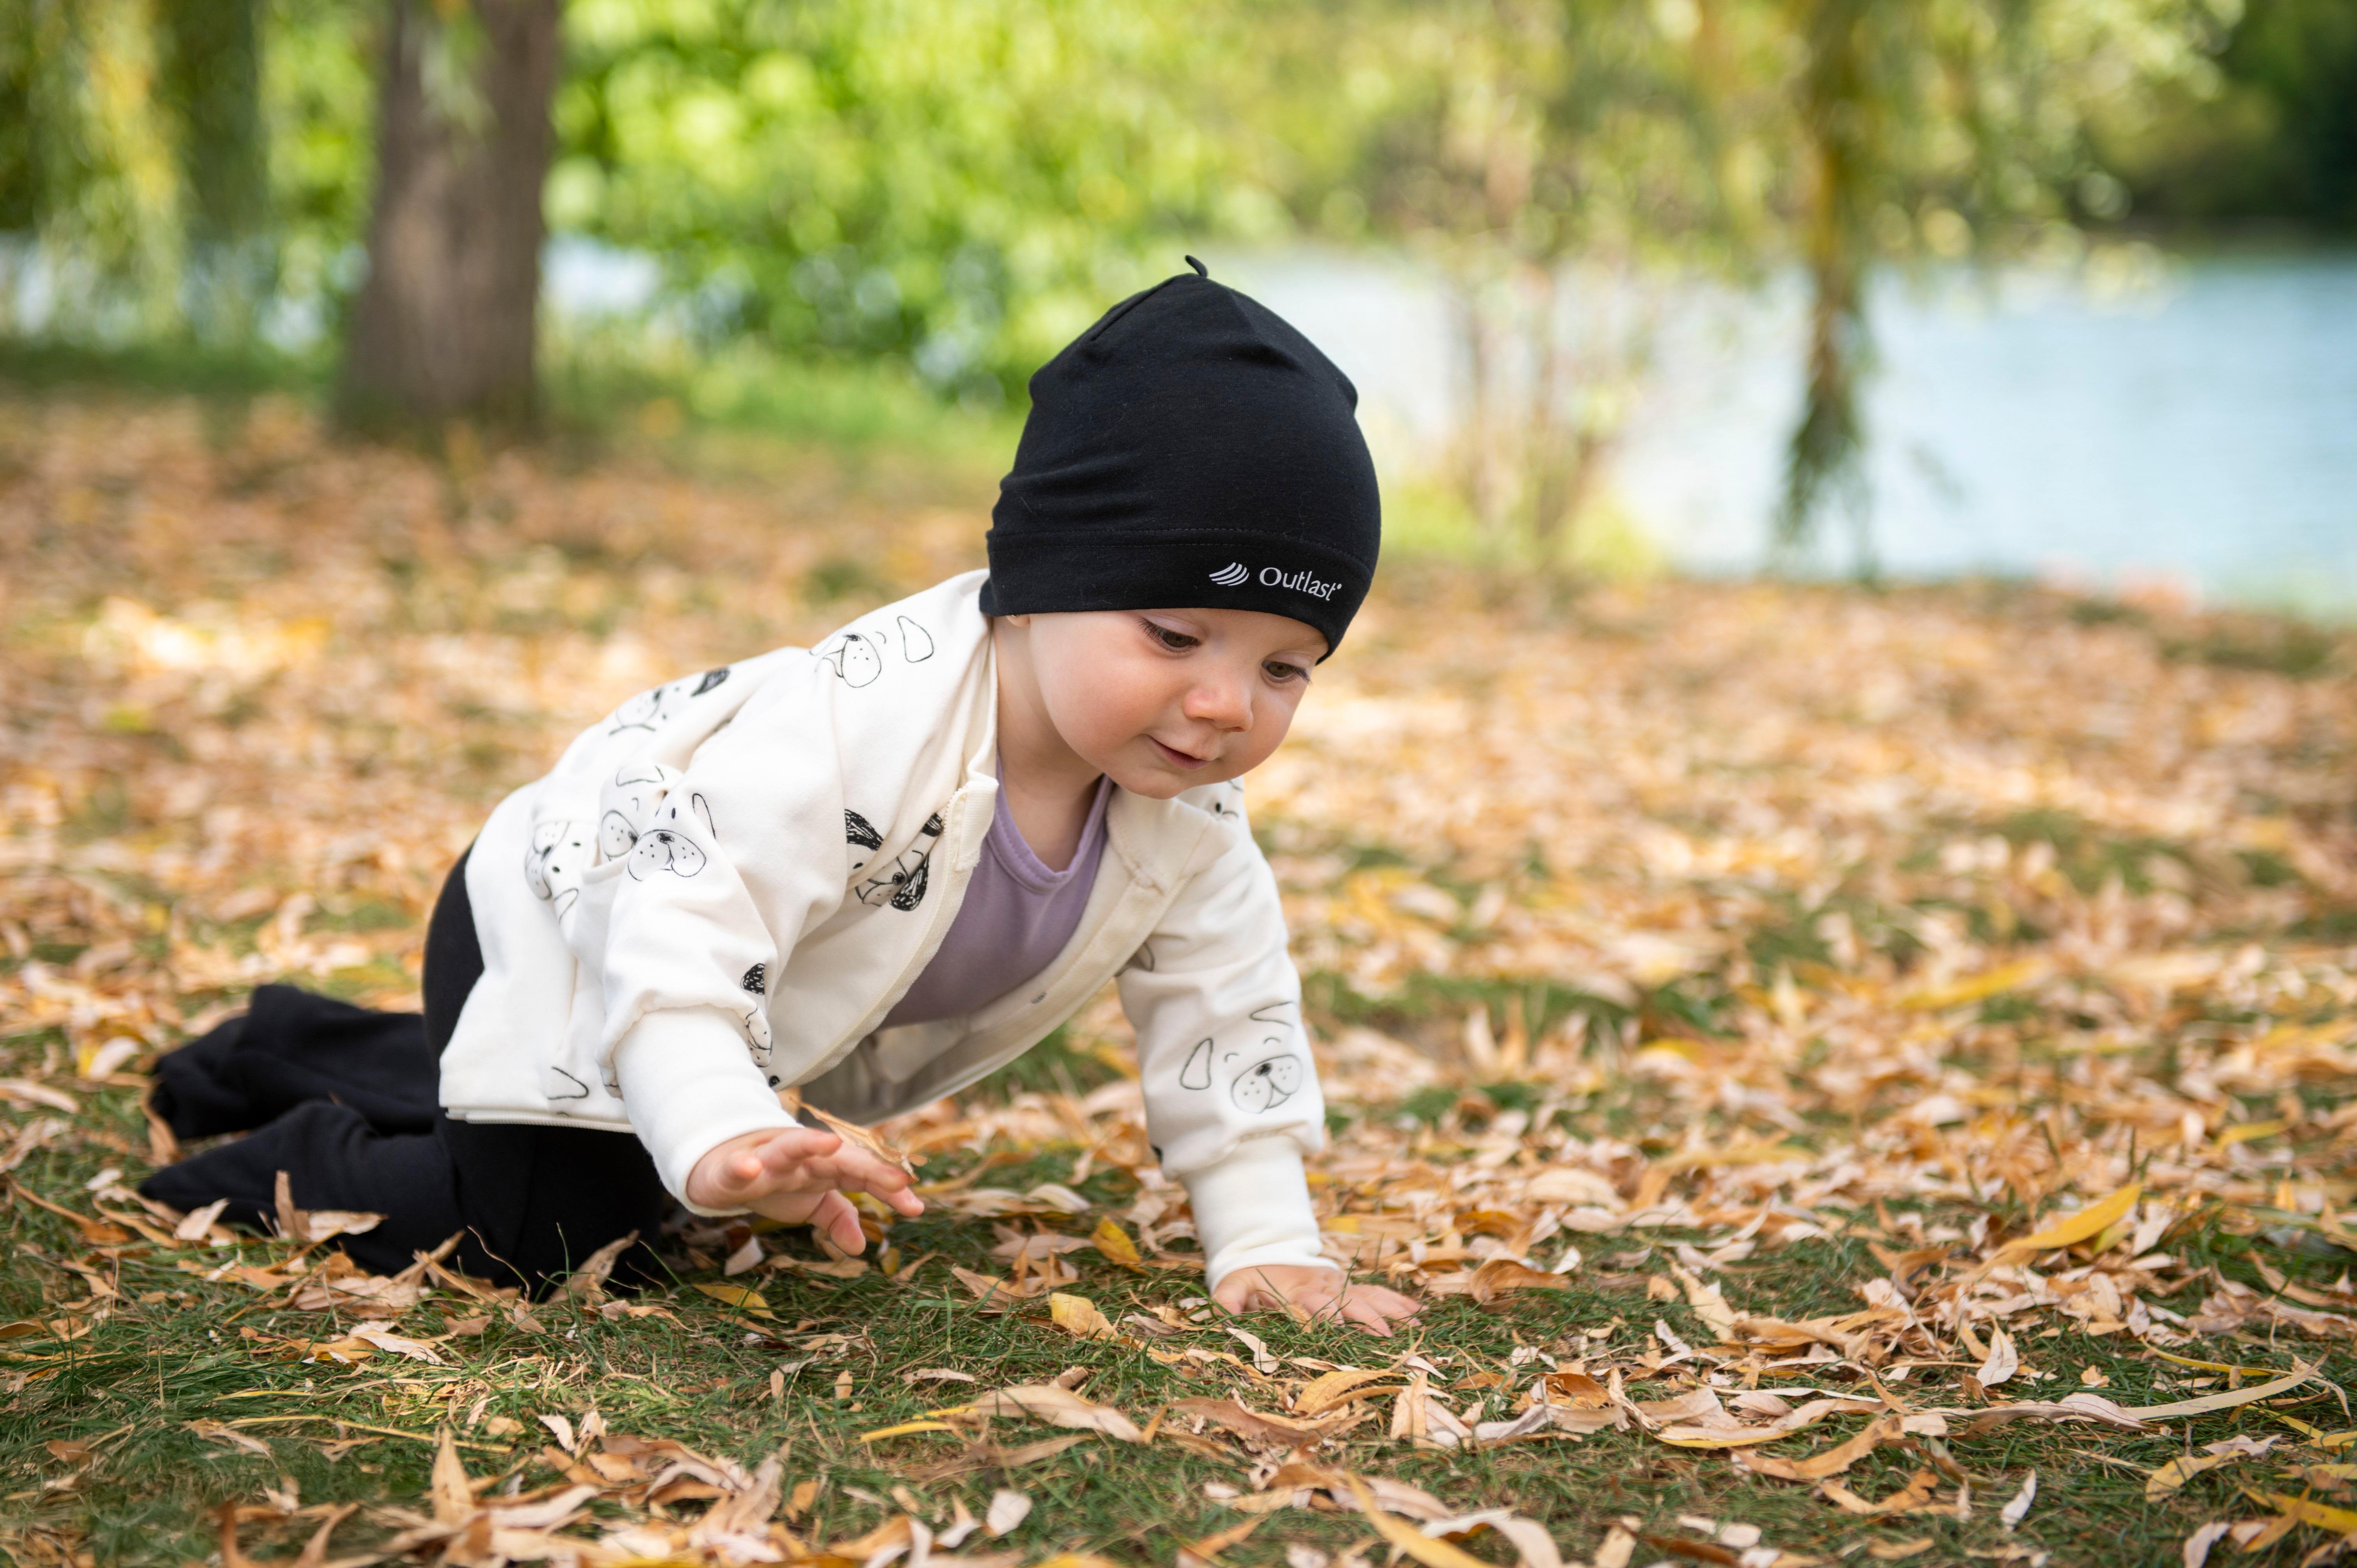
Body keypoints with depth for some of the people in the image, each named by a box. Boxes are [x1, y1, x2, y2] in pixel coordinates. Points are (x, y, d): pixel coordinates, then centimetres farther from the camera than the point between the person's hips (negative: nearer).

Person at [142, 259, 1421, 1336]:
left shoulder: (1191, 806, -19)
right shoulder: (861, 724, -42)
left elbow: (1228, 1018, -8)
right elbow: (675, 931, -47)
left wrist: (1268, 1247, -13)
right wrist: (720, 1137, -61)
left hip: (763, 1017, 8)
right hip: (560, 929, -8)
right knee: (553, 1235, -22)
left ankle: (298, 1051, 49)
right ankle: (297, 1167, 5)